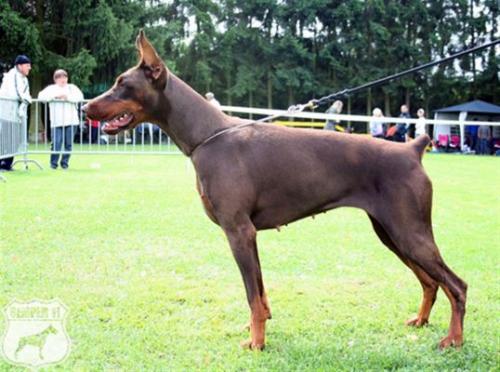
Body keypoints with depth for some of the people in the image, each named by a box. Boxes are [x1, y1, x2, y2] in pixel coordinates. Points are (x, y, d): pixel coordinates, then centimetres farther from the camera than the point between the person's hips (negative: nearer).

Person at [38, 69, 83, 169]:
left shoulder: (72, 87, 14)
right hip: (57, 122, -1)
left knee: (69, 144, 1)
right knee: (56, 142, -11)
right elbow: (41, 96, -2)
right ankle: (53, 163, 3)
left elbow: (80, 97, -2)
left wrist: (67, 97, -12)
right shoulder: (51, 88, 13)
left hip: (71, 121, 1)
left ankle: (65, 162, 14)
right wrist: (55, 96, -11)